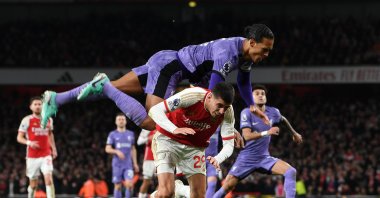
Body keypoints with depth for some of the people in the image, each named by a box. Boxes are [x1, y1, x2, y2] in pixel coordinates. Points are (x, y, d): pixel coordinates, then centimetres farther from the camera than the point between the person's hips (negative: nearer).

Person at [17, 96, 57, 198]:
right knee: (33, 184, 5)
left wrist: (53, 148, 16)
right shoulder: (27, 120, -5)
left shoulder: (49, 119, 7)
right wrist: (29, 142, -23)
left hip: (46, 155, 2)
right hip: (32, 156, -2)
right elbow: (19, 138, -5)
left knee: (49, 178, -17)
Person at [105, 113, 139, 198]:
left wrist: (135, 163, 12)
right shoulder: (112, 134, 3)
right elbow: (107, 149, -3)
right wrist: (117, 151, -22)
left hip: (128, 164, 1)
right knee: (118, 186, 1)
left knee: (129, 184, -15)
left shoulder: (131, 134, 11)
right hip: (117, 164, -1)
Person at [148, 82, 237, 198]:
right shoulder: (192, 96, -30)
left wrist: (217, 159, -36)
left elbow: (228, 145, -13)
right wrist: (175, 130, -44)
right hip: (168, 140, -4)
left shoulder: (227, 113, -18)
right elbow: (155, 110, -28)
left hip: (195, 146, 4)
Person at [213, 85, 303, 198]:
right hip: (247, 158, -4)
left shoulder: (273, 112, 1)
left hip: (264, 158, 4)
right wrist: (267, 133, -35)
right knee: (227, 186, -11)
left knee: (291, 172, -17)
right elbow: (247, 136, -24)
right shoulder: (247, 113, -12)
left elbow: (283, 120, 25)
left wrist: (294, 133, 38)